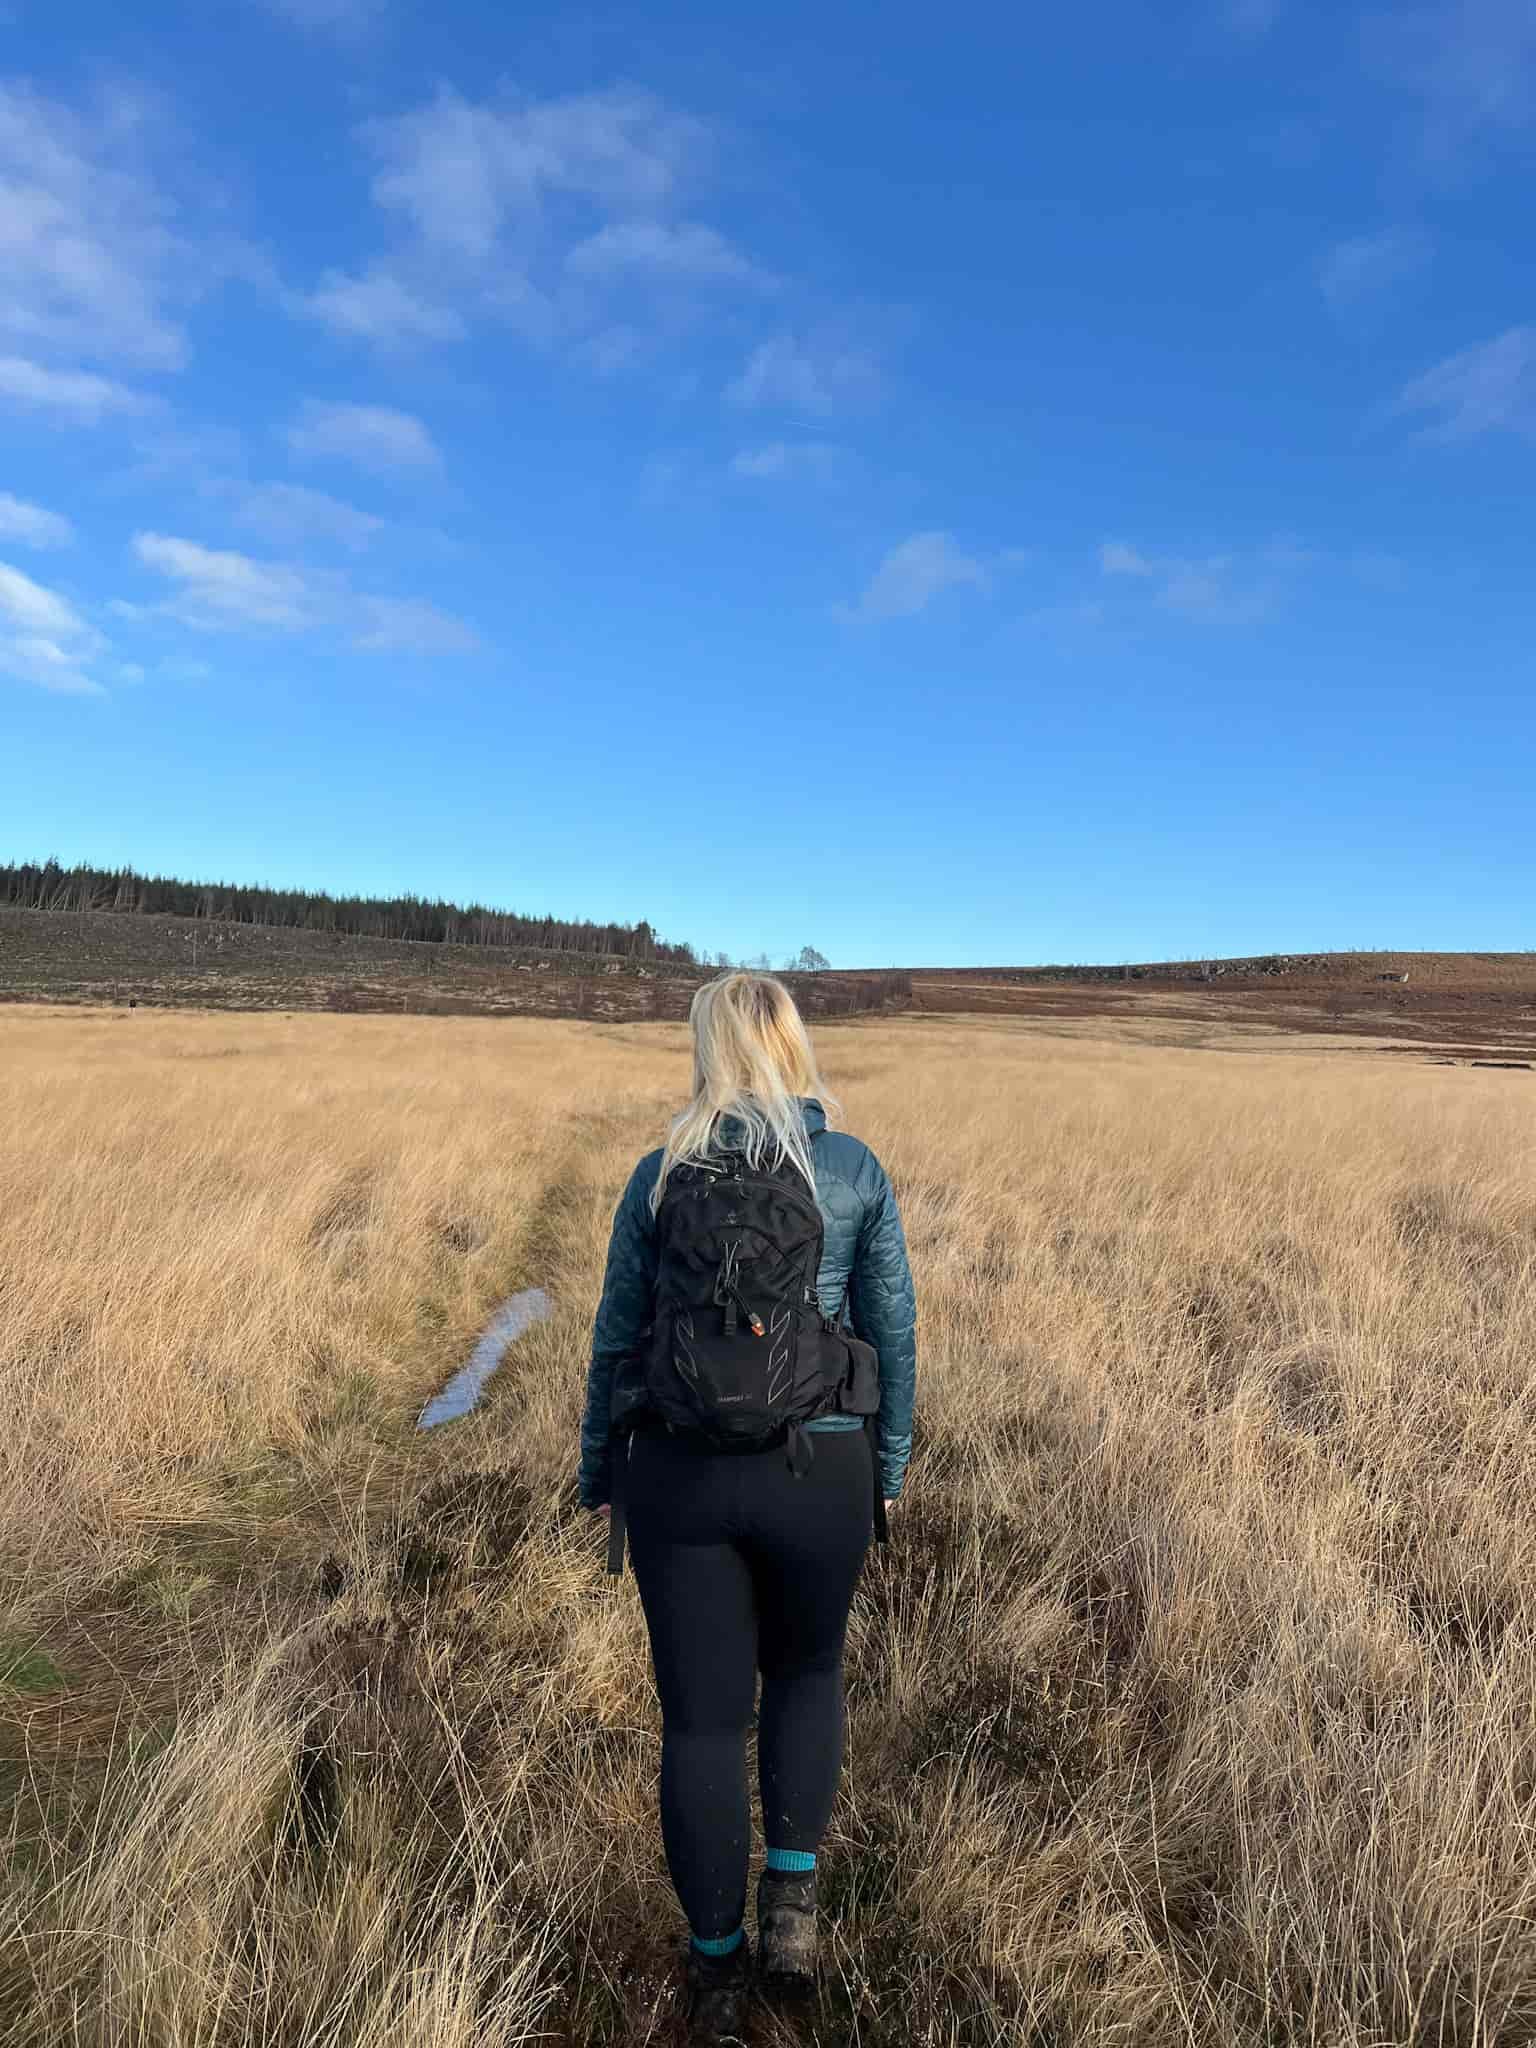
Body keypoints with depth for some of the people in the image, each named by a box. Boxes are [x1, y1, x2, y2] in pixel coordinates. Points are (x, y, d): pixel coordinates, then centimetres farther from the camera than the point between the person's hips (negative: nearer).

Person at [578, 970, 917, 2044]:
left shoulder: (660, 1174, -4)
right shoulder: (856, 1169, -5)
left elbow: (618, 1337, 1)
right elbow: (893, 1330, -1)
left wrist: (599, 1470, 13)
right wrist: (890, 1464, 12)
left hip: (681, 1472, 0)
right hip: (819, 1471, 0)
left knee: (702, 1717, 16)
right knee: (807, 1670, 28)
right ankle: (792, 1897, 21)